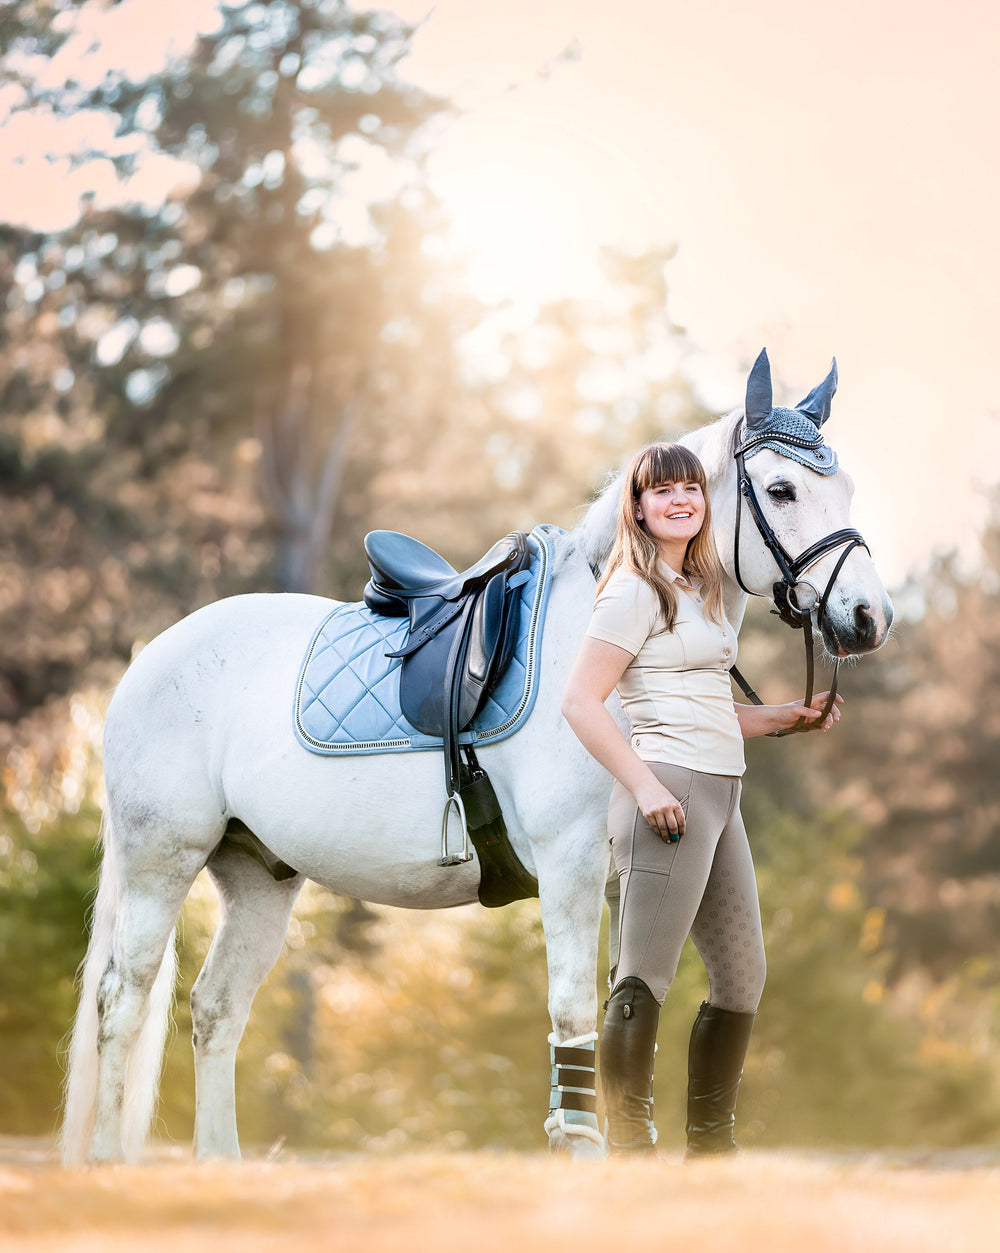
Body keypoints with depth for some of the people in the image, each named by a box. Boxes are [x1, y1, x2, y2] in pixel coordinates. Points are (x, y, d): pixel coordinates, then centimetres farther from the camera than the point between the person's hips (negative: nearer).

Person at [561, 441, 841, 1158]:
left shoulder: (700, 591, 20)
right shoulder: (636, 592, -7)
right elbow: (581, 702, -15)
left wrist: (788, 717, 14)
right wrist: (645, 787, -21)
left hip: (719, 795, 10)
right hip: (670, 792, -10)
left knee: (743, 978, 13)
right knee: (646, 978, -7)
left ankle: (711, 1146, 23)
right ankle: (629, 1148, -4)